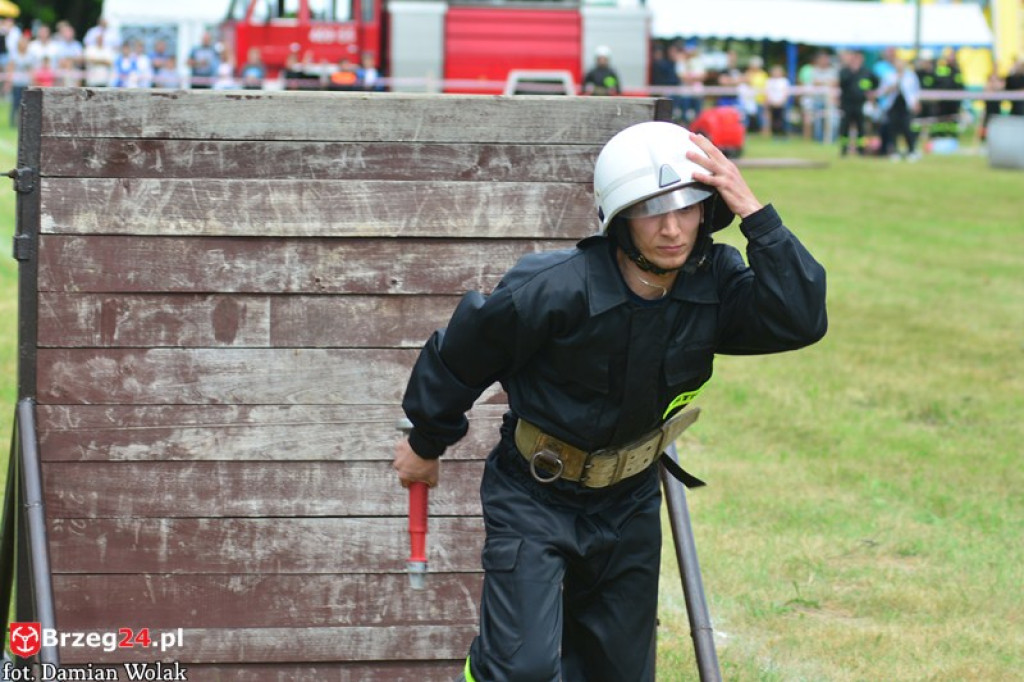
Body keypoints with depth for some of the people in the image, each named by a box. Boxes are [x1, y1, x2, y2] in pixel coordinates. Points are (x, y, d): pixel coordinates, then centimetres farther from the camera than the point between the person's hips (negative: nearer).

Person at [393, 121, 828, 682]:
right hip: (534, 500, -5)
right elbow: (458, 356, -12)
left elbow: (800, 320, -27)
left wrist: (755, 215, -33)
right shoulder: (556, 290, -27)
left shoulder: (713, 283, -13)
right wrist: (425, 443, 5)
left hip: (628, 503, 5)